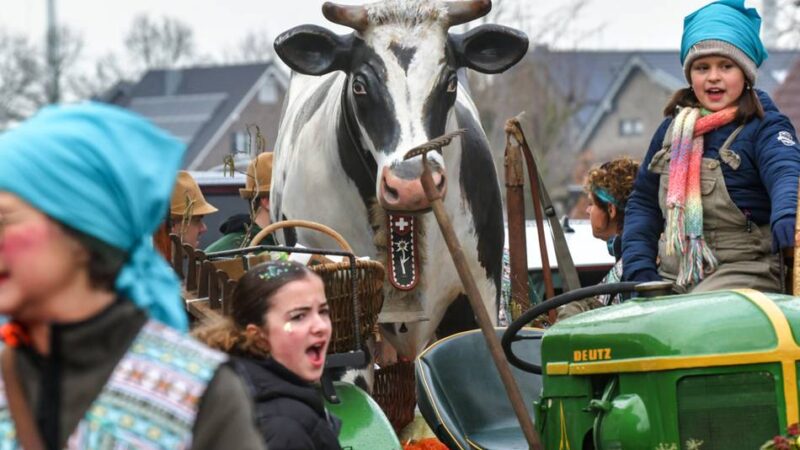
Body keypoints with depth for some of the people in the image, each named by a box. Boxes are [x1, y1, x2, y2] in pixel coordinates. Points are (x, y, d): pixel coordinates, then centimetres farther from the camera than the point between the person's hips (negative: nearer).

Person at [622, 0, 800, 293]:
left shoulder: (765, 128, 0)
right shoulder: (672, 131, 17)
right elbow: (643, 203, 23)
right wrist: (639, 270, 7)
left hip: (742, 274, -6)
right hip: (671, 282, 6)